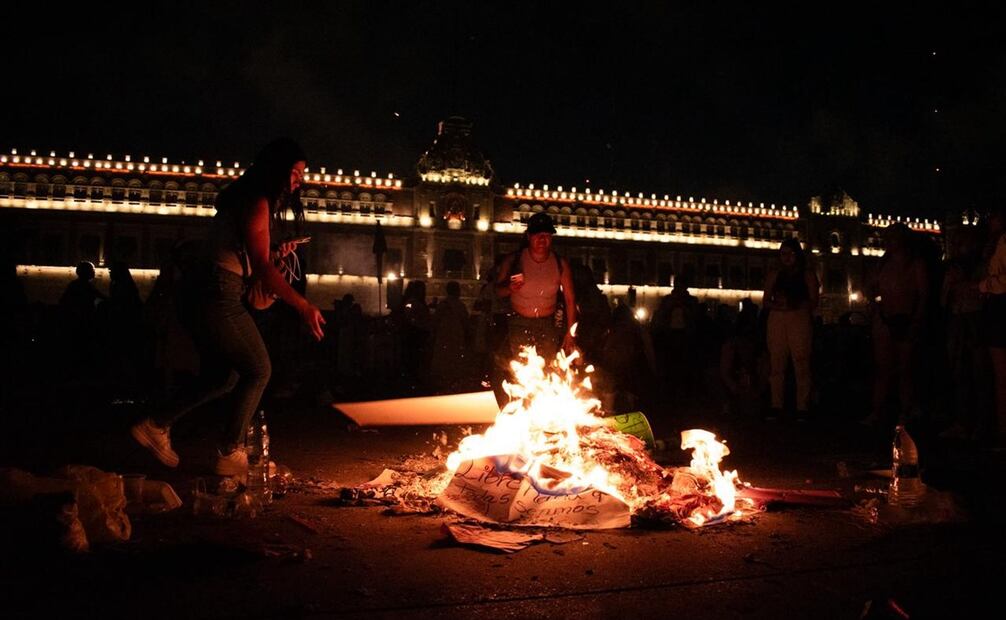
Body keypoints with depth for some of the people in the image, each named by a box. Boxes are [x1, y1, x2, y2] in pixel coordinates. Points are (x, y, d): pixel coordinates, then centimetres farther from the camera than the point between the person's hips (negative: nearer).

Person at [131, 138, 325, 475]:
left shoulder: (243, 200, 19)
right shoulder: (257, 203, -12)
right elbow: (260, 267, -20)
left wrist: (275, 253, 11)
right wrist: (303, 305, -23)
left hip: (203, 296, 10)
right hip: (219, 298, -10)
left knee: (223, 376, 19)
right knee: (258, 371, 2)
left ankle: (156, 425, 21)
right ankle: (230, 453, 8)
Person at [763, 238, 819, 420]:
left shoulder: (807, 275, 9)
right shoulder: (774, 275, 16)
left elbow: (813, 302, 4)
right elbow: (766, 301, 12)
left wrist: (797, 304, -14)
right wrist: (778, 305, -8)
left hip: (800, 321, -3)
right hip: (777, 320, 3)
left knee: (801, 364, -9)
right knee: (776, 365, -1)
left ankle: (802, 407, -7)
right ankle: (776, 406, 4)